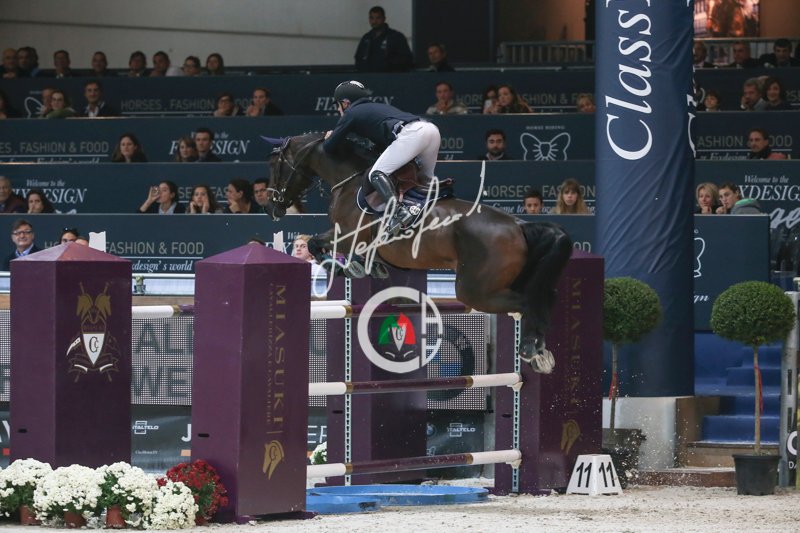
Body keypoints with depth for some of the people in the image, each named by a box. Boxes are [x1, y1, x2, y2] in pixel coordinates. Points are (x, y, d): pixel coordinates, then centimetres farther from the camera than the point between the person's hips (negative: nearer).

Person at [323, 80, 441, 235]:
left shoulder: (351, 114, 15)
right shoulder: (378, 106, 37)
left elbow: (329, 148, 18)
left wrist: (329, 138, 40)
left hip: (410, 134, -8)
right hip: (432, 129, 8)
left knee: (376, 174, -9)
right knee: (426, 178, 26)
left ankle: (398, 211, -30)